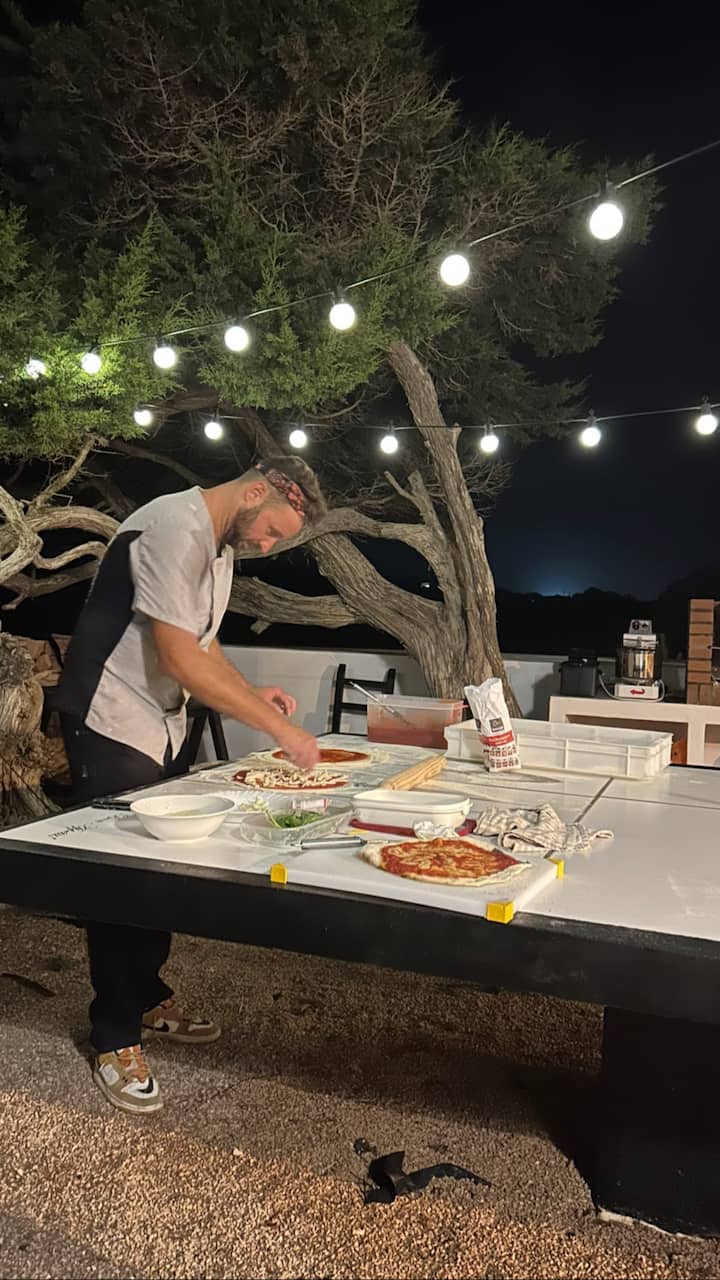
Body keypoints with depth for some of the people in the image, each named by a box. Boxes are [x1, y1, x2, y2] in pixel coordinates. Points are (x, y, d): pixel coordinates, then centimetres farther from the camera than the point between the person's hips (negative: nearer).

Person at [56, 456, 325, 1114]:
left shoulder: (223, 541, 9)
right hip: (112, 727, -9)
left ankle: (148, 998, 33)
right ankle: (115, 1040, 16)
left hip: (162, 729, 9)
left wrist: (254, 693, 1)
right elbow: (181, 661, -28)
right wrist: (278, 726, -24)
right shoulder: (174, 529, -23)